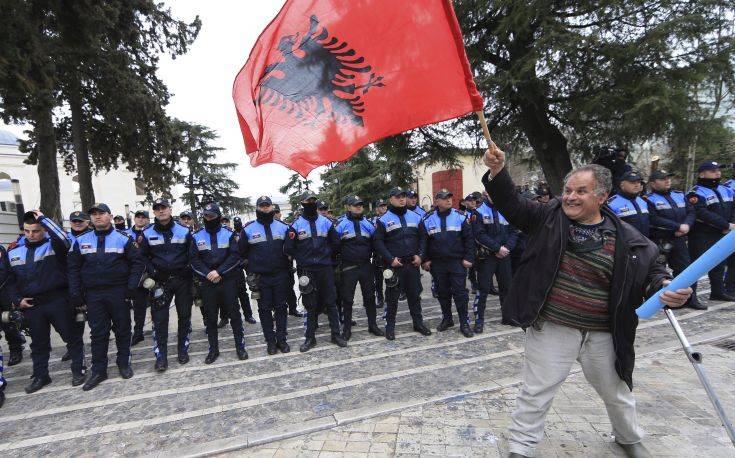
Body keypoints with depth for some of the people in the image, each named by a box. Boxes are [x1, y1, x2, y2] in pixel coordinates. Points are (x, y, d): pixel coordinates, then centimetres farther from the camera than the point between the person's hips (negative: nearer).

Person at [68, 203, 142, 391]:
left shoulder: (123, 238, -2)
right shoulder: (81, 241, 6)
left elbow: (137, 263, -3)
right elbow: (74, 269, 8)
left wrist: (131, 288, -10)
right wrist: (76, 296, 1)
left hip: (118, 293, -2)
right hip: (93, 294, 2)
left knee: (122, 329, 8)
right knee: (98, 333, 7)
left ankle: (124, 363, 25)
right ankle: (98, 371, 19)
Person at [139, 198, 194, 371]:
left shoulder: (184, 231, 2)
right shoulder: (147, 233, 3)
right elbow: (143, 256, 7)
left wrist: (188, 270, -4)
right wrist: (151, 272, -8)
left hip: (182, 279, 0)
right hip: (160, 281, 0)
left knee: (184, 316, 8)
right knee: (159, 318, 0)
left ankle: (183, 350, 24)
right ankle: (161, 356, 9)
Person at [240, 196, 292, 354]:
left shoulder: (283, 227, 3)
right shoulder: (248, 229, -2)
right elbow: (241, 252, 7)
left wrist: (287, 269, 5)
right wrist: (251, 267, 5)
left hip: (280, 275, 1)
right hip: (260, 278, -1)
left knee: (281, 308, 9)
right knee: (265, 310, 8)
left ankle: (281, 339, 21)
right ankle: (270, 341, 20)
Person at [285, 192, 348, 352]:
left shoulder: (326, 222, 5)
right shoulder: (296, 225, -2)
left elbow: (335, 243, 11)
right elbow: (288, 248, 1)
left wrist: (325, 253, 3)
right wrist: (302, 259, 0)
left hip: (326, 268, 1)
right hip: (306, 271, -1)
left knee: (330, 302, 7)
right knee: (311, 305, 7)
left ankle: (336, 334, 19)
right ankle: (310, 338, 19)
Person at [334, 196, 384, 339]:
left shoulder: (368, 223, 6)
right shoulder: (341, 224, -6)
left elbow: (375, 242, 11)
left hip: (366, 266, 3)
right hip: (348, 267, -3)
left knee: (370, 296, 12)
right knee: (347, 299, 6)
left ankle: (372, 325, 26)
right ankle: (347, 329, 19)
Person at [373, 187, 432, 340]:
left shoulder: (415, 217, 8)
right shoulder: (384, 220, -4)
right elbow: (378, 242, -7)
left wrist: (419, 255, -2)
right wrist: (390, 259, -14)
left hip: (413, 264, 4)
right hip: (394, 265, -3)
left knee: (415, 294, 13)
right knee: (392, 296, 5)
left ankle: (418, 323, 27)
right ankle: (390, 325, 18)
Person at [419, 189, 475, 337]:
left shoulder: (460, 217, -1)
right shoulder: (427, 220, 3)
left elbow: (469, 238, -1)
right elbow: (423, 241, 6)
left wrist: (468, 258, -7)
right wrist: (425, 260, 1)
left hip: (457, 262, -2)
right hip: (437, 264, 2)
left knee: (460, 292, 0)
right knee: (442, 293, 12)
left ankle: (464, 323, 11)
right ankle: (447, 319, 28)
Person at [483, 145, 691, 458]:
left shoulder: (626, 238, -7)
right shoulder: (550, 217, -6)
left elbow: (652, 269, 3)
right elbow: (512, 206, -7)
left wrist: (665, 287, -21)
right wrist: (497, 172, -22)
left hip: (603, 336, 2)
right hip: (550, 330, -1)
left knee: (617, 394, 27)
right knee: (535, 393, 9)